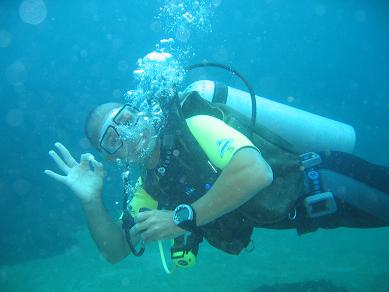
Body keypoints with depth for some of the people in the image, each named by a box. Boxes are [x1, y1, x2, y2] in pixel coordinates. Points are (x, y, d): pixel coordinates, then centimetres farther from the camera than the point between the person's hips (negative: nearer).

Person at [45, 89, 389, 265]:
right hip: (307, 212, 6)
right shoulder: (150, 187, -3)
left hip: (320, 186, -6)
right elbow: (117, 251, 1)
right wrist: (92, 201, -16)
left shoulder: (194, 126, -27)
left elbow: (256, 171, -44)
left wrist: (182, 219, -36)